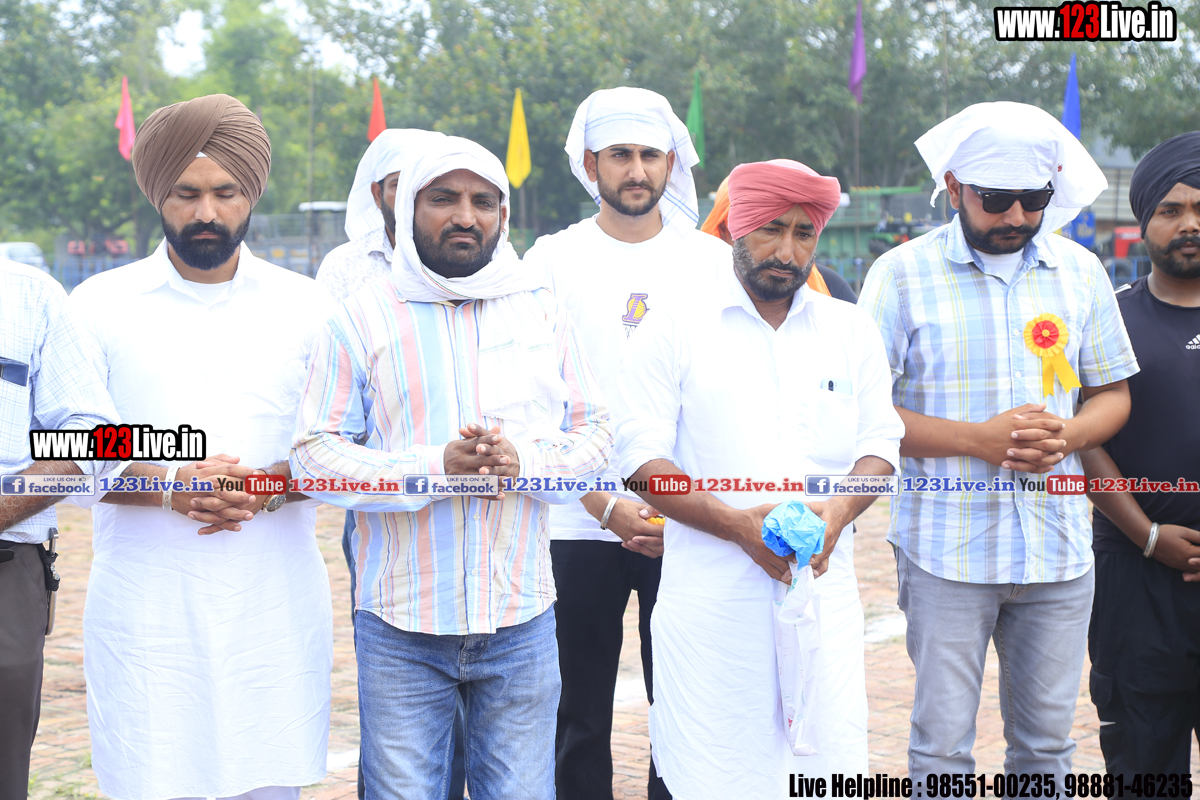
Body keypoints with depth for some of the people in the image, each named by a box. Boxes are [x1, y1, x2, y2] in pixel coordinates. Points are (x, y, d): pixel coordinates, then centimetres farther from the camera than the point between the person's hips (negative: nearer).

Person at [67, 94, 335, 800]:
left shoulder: (306, 306, 8)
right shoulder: (99, 304, 5)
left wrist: (269, 486, -13)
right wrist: (166, 485, -17)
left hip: (275, 611, 1)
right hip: (144, 610, -1)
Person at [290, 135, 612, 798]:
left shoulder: (542, 313, 8)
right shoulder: (361, 318, 0)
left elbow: (595, 433, 9)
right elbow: (315, 451, -5)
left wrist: (523, 460, -12)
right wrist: (434, 467, -18)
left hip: (521, 621, 2)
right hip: (400, 623, -2)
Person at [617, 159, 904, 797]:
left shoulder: (853, 330, 12)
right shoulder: (675, 327, 0)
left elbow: (880, 443, 13)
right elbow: (641, 458, -5)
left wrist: (838, 511, -9)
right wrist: (738, 524, -17)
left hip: (826, 593, 3)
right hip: (710, 597, -3)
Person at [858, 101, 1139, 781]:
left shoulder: (1080, 272, 8)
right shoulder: (903, 274, -3)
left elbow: (1114, 393, 14)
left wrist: (1066, 436, -8)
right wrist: (978, 439, -16)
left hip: (1058, 546, 3)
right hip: (948, 550, -3)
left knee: (1047, 741, 11)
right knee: (943, 739, 2)